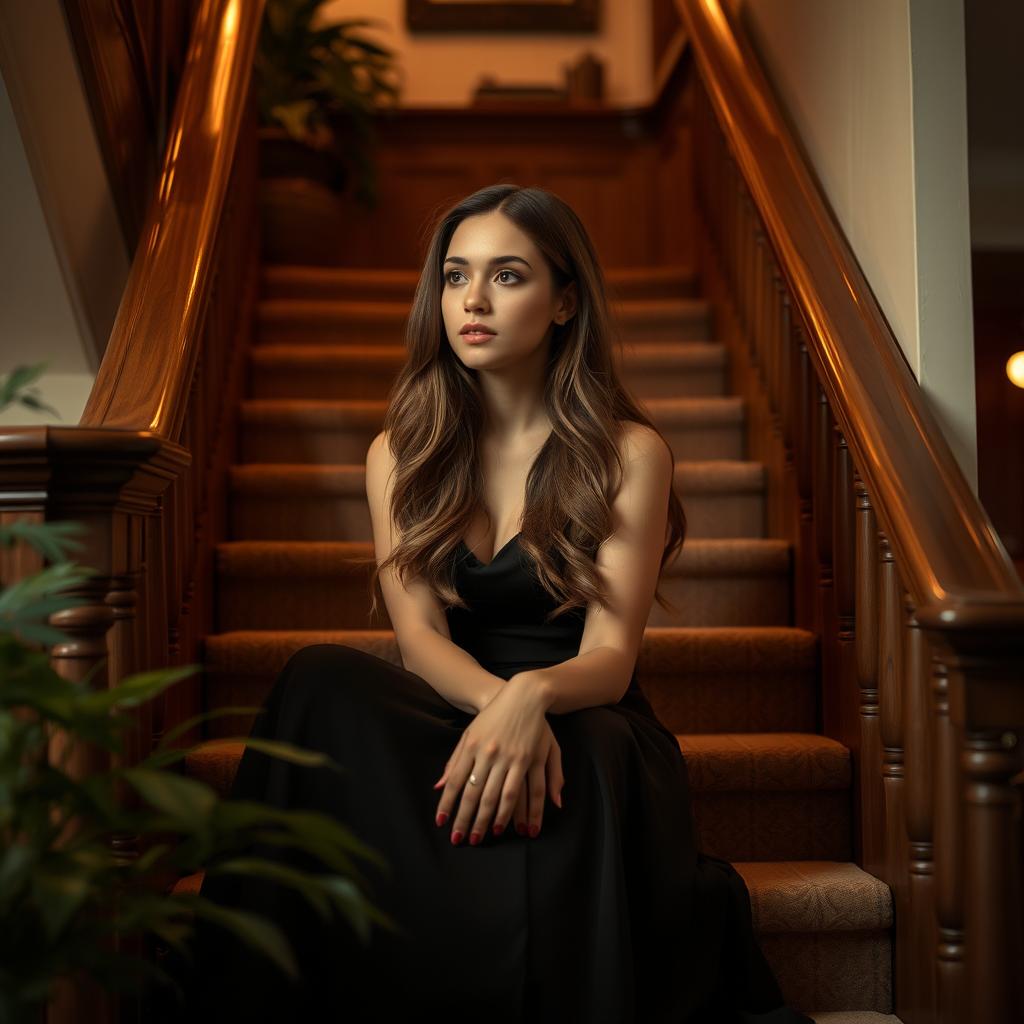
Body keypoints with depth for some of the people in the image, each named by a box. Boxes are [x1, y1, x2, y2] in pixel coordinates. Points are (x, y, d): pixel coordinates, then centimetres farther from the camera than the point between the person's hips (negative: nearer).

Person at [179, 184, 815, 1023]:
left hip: (587, 726, -3)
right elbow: (419, 631, -3)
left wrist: (531, 697, -33)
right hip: (448, 720, 3)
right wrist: (497, 702, -27)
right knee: (325, 680, -29)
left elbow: (610, 655, -8)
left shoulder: (629, 452, 0)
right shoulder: (401, 453, 10)